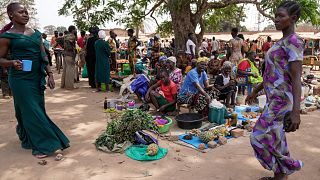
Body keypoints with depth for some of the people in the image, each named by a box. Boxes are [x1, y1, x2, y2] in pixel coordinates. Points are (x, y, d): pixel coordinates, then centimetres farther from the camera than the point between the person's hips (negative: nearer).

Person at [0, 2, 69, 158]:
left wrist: (50, 74, 4)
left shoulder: (35, 33, 10)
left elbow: (43, 56, 11)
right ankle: (42, 145, 8)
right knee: (31, 111, -1)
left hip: (37, 78, 5)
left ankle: (27, 139, 32)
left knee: (38, 109, 11)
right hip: (21, 79, -5)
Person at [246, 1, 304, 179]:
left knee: (261, 137, -3)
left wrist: (296, 111, -27)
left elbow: (296, 78, -22)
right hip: (275, 98, 9)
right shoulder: (281, 42, 14)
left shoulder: (293, 42, -15)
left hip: (282, 99, -9)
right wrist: (256, 91, 25)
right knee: (275, 138, 15)